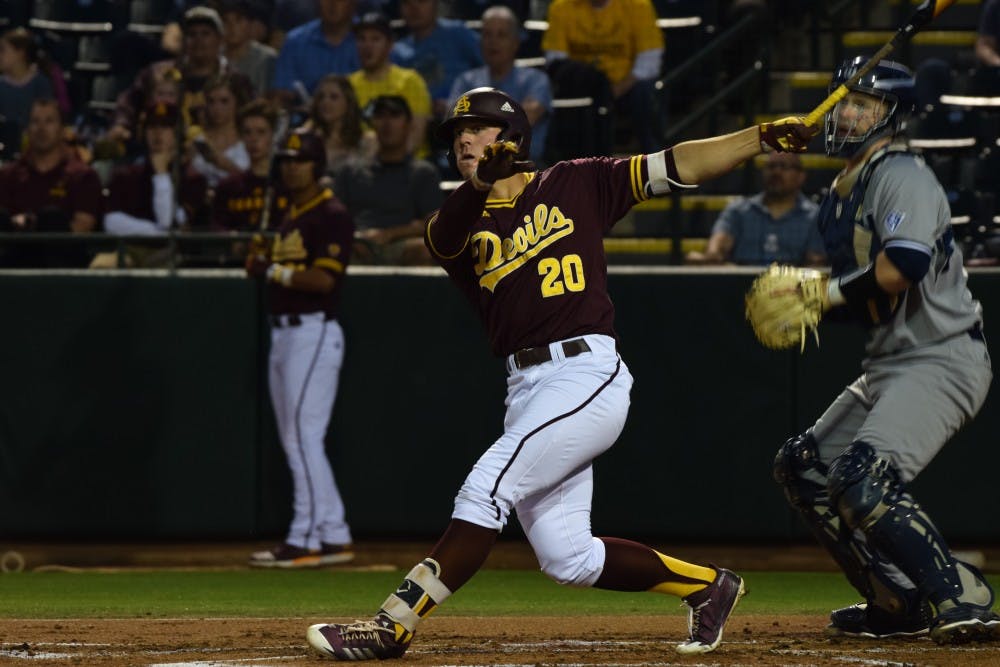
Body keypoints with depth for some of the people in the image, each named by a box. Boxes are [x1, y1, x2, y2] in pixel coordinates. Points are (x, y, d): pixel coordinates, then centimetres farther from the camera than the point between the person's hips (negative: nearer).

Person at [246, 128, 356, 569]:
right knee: (296, 440, 10)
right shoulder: (291, 217, 19)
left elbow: (323, 279, -20)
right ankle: (334, 537, 14)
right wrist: (260, 264, 3)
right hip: (283, 334, 10)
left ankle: (306, 540, -10)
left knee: (303, 436, -11)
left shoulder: (331, 217, -10)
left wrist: (273, 269, -18)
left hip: (314, 332, -10)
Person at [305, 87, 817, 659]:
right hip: (527, 390, 6)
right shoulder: (460, 222, 15)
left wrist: (762, 137, -8)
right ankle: (706, 585, 22)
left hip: (587, 372, -6)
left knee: (485, 491, -18)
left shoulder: (576, 185, 8)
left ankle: (394, 625, -18)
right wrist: (483, 182, -30)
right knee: (568, 558, 4)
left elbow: (674, 167, 3)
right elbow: (444, 234, -9)